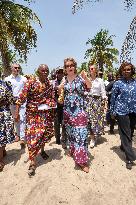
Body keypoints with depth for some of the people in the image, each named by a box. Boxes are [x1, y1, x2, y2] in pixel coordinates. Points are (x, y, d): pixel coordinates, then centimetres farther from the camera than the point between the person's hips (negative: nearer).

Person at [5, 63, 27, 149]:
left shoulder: (23, 79, 4)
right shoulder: (7, 79, 8)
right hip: (12, 101, 3)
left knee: (22, 119, -10)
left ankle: (22, 138, -9)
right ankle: (18, 134, 30)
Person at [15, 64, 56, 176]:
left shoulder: (49, 83, 6)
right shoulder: (31, 82, -10)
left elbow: (52, 97, 17)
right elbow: (22, 97, -12)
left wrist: (51, 104, 2)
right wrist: (17, 112, -15)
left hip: (46, 113, 5)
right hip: (33, 113, -5)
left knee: (45, 132, 13)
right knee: (33, 134, -6)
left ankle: (42, 150, 42)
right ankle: (33, 162, 6)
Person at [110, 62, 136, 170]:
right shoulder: (118, 83, -3)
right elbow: (113, 98, 0)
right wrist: (112, 111, 0)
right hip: (122, 111, -4)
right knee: (126, 134, -1)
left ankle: (124, 147, 42)